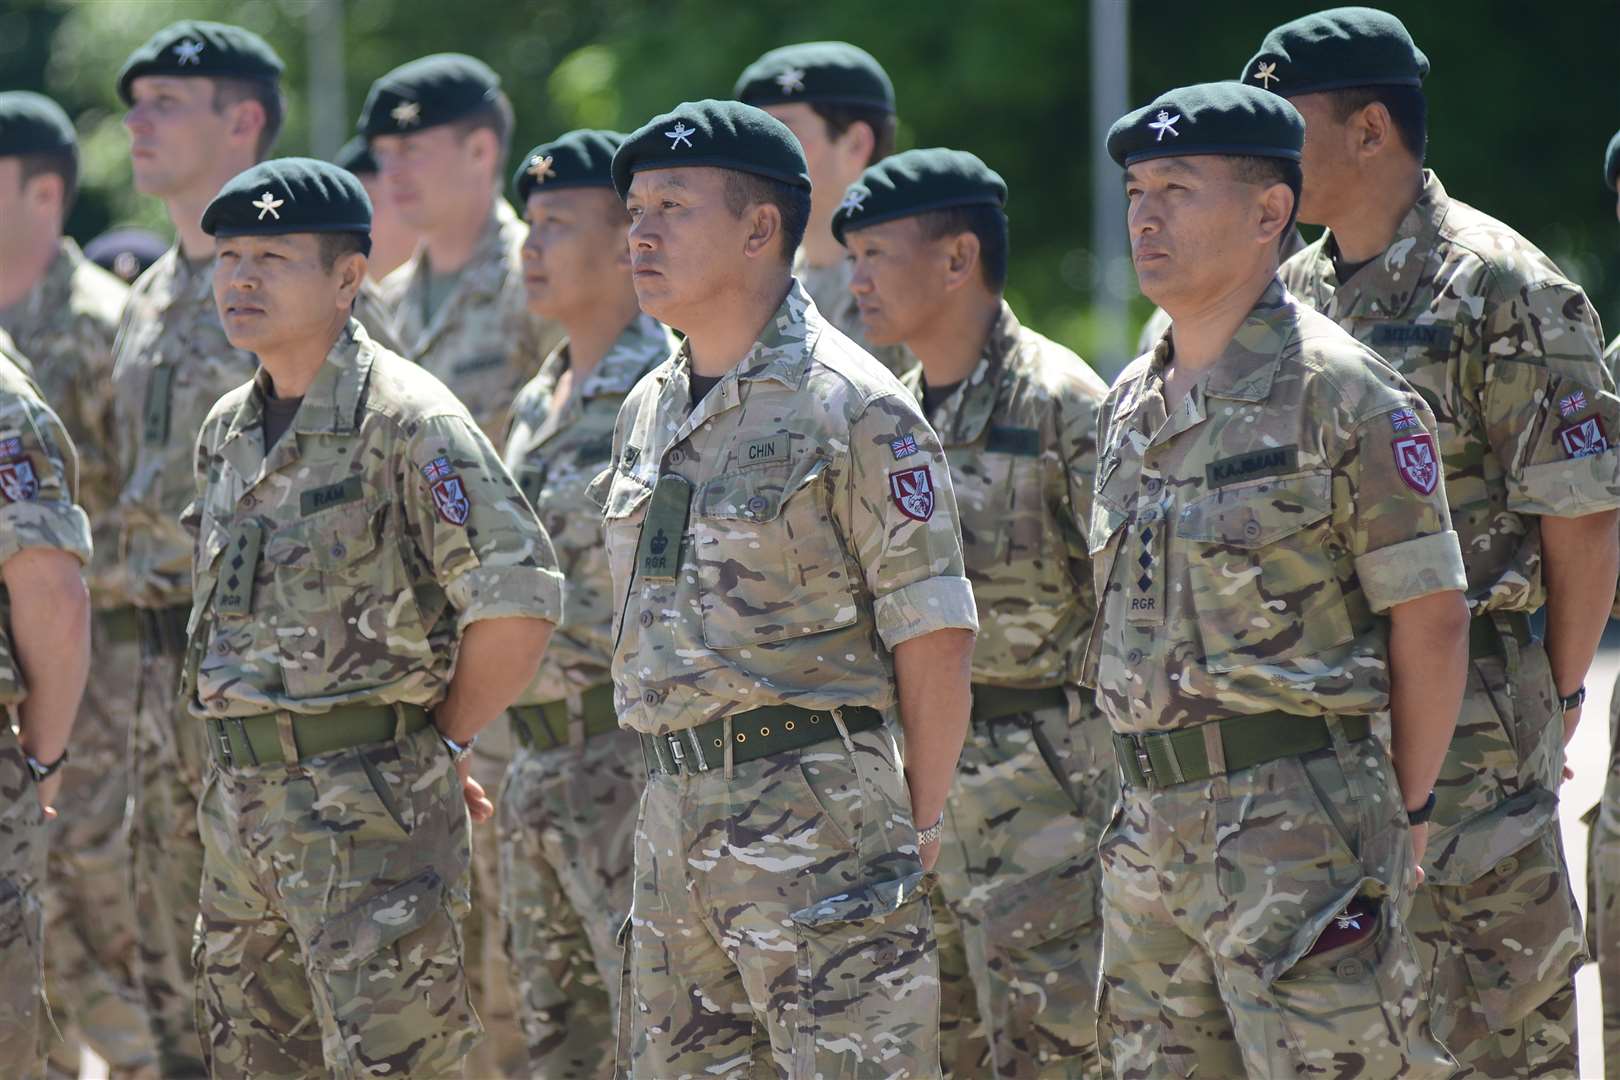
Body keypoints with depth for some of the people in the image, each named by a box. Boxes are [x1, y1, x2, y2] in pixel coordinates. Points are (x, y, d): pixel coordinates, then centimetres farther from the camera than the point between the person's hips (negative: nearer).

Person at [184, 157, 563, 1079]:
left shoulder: (407, 421, -12)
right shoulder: (229, 432, 13)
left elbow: (521, 598, -17)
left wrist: (442, 742, -7)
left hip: (373, 805, -8)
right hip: (240, 797, 8)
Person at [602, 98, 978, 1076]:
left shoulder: (853, 408, -9)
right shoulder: (650, 412, 15)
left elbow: (936, 637, -10)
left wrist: (918, 826, -6)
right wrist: (683, 778, 16)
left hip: (816, 820, -8)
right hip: (674, 815, 8)